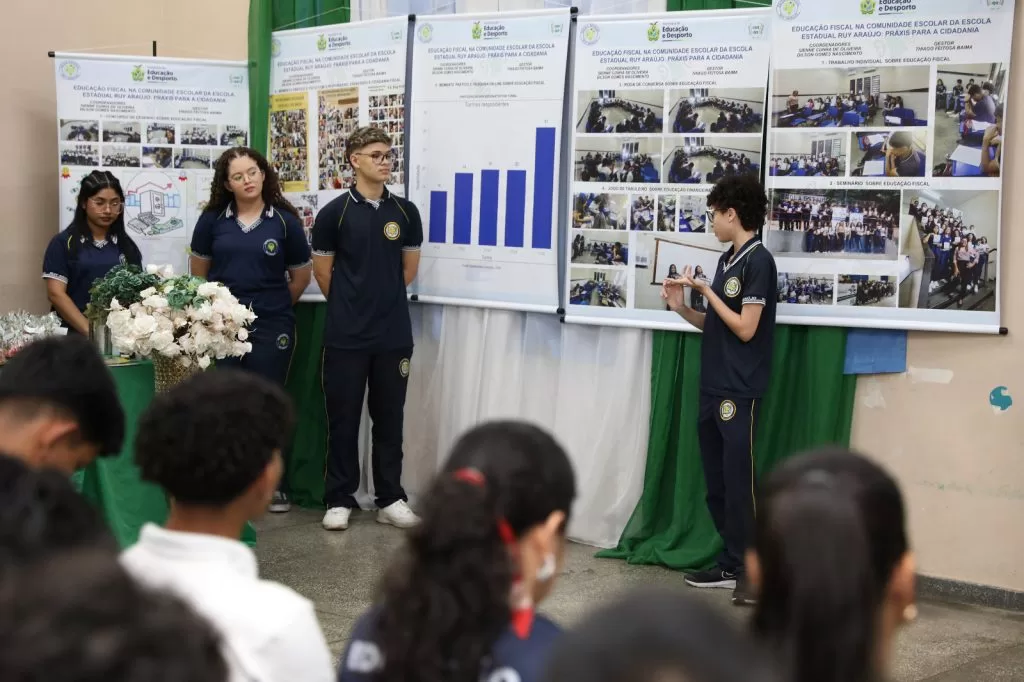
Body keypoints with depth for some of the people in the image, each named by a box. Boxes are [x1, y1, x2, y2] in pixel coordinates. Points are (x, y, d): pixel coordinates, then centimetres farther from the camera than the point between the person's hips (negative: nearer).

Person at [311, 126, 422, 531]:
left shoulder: (405, 212, 4)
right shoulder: (334, 213, -4)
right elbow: (322, 272, 3)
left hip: (394, 334, 3)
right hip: (346, 335, -2)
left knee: (389, 418, 9)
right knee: (343, 418, 4)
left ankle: (390, 499, 17)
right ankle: (339, 499, 14)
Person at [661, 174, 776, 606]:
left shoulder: (758, 261, -11)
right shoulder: (727, 260, 13)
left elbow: (745, 329, -15)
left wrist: (706, 291, -11)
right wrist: (682, 308, 3)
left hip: (740, 392, -9)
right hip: (713, 388, 9)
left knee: (740, 482, -7)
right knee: (717, 484, 11)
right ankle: (732, 565, 19)